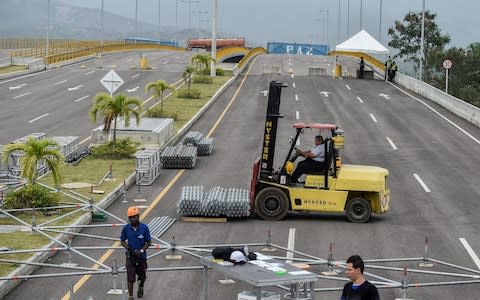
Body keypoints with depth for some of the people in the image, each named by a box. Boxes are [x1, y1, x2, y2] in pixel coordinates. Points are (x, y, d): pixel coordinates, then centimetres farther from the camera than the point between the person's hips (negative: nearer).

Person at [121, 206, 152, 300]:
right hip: (130, 256, 0)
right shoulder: (126, 228, -8)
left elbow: (149, 242, -5)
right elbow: (122, 241, 4)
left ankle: (141, 287, 50)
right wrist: (128, 248, -14)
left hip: (141, 256, 0)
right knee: (130, 278, -5)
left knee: (142, 276, 18)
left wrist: (141, 250, -18)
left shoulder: (144, 228, -12)